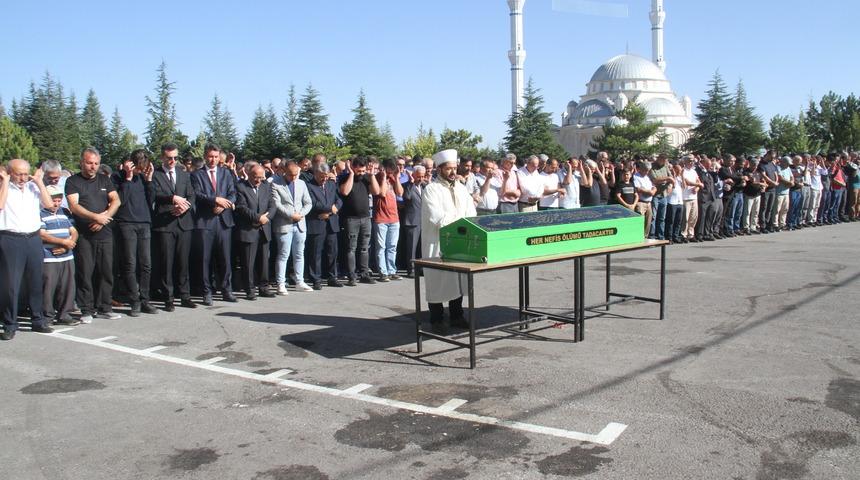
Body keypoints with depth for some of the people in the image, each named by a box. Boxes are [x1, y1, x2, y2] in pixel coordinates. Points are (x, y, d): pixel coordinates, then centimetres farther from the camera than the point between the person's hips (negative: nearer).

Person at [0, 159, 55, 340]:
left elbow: (49, 204, 0)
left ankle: (38, 320, 22)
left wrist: (39, 181, 1)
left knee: (36, 282, 11)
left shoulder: (33, 187, 11)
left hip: (34, 239, 4)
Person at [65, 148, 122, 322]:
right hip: (84, 235, -3)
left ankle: (104, 308, 14)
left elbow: (116, 201, 4)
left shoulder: (105, 180, 14)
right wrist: (96, 217, -15)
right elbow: (74, 206, -9)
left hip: (105, 234, 4)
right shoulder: (73, 181, 2)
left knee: (106, 272, 5)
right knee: (85, 273, -1)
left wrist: (105, 217, -11)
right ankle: (86, 310, 6)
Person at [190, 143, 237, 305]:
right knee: (206, 258, 1)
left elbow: (232, 193, 6)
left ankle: (226, 289, 12)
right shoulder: (197, 174, 7)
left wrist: (223, 205, -11)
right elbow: (197, 194, -7)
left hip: (224, 220, 2)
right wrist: (216, 199, -18)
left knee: (225, 257, 3)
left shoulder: (226, 172, 15)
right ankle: (207, 291, 9)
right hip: (204, 221, -2)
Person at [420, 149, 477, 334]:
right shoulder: (431, 189, -7)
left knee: (458, 278, 10)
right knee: (438, 281, -1)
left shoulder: (461, 188, 12)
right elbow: (436, 217, -17)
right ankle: (436, 320, 9)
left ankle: (456, 316, 23)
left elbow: (471, 214, 6)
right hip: (437, 242, -6)